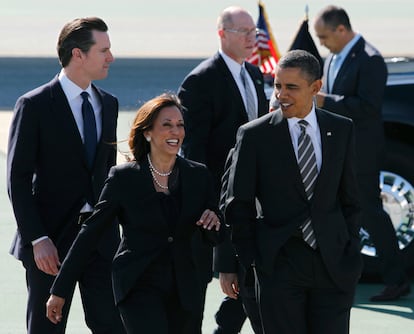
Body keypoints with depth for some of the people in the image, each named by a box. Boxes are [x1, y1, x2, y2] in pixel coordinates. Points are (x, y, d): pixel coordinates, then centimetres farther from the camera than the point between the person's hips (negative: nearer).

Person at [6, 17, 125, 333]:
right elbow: (18, 179, -10)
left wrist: (111, 224, 11)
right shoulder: (35, 105, -8)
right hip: (52, 238, -5)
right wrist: (37, 239, -17)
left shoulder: (108, 104, 10)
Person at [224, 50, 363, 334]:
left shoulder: (342, 130, 8)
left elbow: (350, 198, 14)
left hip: (334, 264, 2)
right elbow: (238, 205, 3)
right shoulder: (254, 135, -1)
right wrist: (251, 258, -2)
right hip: (279, 265, -2)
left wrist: (351, 251, 7)